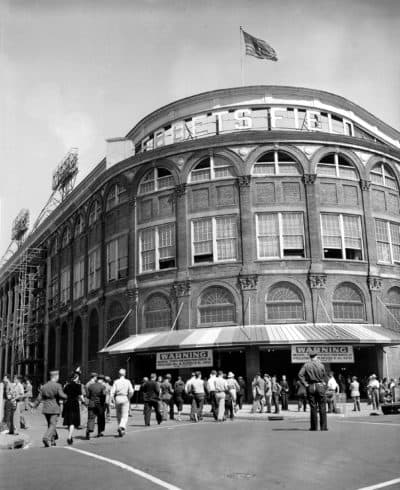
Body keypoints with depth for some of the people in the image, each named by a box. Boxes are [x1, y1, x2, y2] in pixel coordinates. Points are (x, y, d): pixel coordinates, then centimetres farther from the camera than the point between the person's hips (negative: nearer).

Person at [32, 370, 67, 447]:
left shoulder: (44, 386, 7)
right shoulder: (58, 386, -9)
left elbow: (39, 398, 8)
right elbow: (61, 396, -17)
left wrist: (35, 405, 22)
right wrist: (66, 396, 3)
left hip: (46, 409, 6)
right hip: (54, 409, -5)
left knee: (50, 424, 17)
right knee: (53, 425, -3)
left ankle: (52, 441, 22)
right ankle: (46, 438, -23)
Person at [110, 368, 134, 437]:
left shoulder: (116, 382, 1)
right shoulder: (127, 381, -1)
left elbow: (112, 392, -6)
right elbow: (131, 391, -10)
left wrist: (113, 400, 2)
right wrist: (129, 397, 6)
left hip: (117, 398, 2)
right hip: (125, 398, -2)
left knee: (118, 415, 15)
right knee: (124, 416, -2)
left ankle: (120, 430, 20)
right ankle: (122, 427, -27)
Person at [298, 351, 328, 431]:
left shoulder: (306, 365, 0)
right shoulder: (321, 365, -1)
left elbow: (300, 375, -10)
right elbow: (325, 376, -2)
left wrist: (305, 384, -6)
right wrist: (324, 383, 7)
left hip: (311, 387, 1)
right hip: (320, 386, -1)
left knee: (313, 407, 5)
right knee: (322, 407, 4)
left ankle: (314, 427, 6)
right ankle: (323, 427, 4)